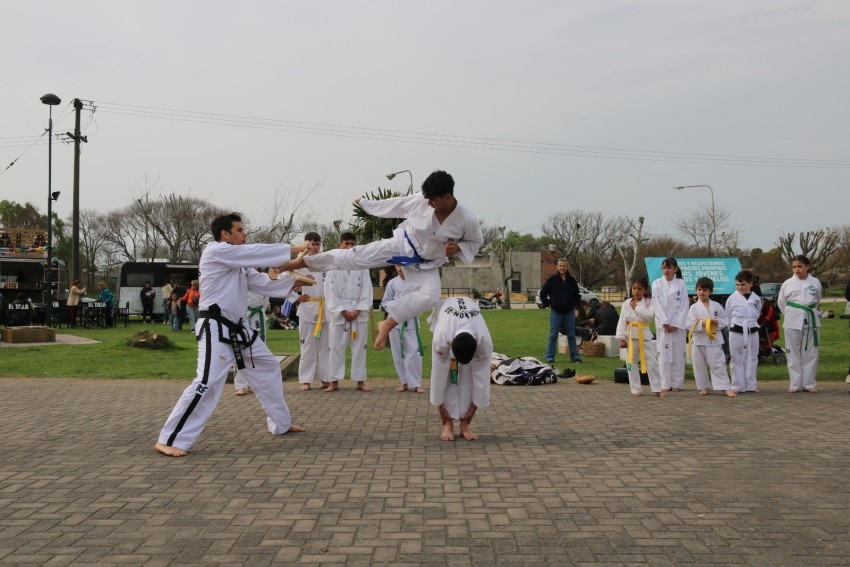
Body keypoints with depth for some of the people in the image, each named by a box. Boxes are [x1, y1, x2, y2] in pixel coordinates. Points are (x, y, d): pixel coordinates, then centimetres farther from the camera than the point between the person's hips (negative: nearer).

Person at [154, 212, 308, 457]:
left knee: (268, 368, 18)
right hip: (216, 329, -10)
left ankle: (281, 423, 32)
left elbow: (263, 283, 15)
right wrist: (294, 249, -11)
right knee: (207, 383, -19)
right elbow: (256, 252, -16)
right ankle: (169, 440, -12)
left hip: (236, 329, 10)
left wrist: (294, 281, 3)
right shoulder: (215, 251, -11)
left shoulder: (238, 262, 18)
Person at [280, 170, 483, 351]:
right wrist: (367, 203, 8)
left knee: (429, 296, -25)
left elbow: (475, 241, -4)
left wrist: (458, 248, -25)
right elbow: (396, 204, -3)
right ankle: (301, 262, -7)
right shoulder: (421, 201, -20)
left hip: (426, 265, 0)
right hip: (403, 246, 0)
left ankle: (388, 323, -11)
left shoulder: (467, 220, -24)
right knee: (357, 256, -10)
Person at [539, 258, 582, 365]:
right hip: (556, 312, -2)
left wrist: (575, 304, 9)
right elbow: (543, 293, 3)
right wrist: (547, 304, -3)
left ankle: (574, 356, 13)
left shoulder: (572, 280, 5)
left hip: (569, 312, 2)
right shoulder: (552, 279, -3)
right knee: (553, 335, -1)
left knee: (571, 335, 7)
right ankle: (549, 357, 3)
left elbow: (577, 295, 20)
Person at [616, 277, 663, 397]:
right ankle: (636, 388, 19)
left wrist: (636, 307, -16)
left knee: (652, 362, -2)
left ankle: (657, 388, 5)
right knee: (631, 363, 8)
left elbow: (649, 315, -20)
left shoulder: (649, 302, -2)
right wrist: (622, 338, -3)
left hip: (644, 335, -2)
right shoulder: (626, 303, 2)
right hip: (630, 336, 2)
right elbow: (622, 321, 1)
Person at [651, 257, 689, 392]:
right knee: (664, 354, -2)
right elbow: (657, 305, -2)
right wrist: (665, 323, -11)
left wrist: (675, 324, -10)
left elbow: (684, 306, 0)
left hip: (678, 324, 0)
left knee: (678, 354, 1)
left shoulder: (681, 283, 4)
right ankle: (665, 384, 3)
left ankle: (677, 384, 8)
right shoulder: (657, 284, 4)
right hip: (663, 324, 0)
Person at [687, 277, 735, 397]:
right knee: (700, 366, 7)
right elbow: (690, 325, -8)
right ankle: (703, 387, 21)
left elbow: (724, 321, 5)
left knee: (718, 364, 0)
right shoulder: (694, 307, -2)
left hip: (714, 340, 0)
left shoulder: (717, 306, 4)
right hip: (699, 340, 0)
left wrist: (717, 322, -14)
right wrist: (702, 323, -22)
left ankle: (726, 388, 2)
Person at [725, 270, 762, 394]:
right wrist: (734, 327, 5)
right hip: (736, 332, -2)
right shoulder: (732, 298, -3)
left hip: (752, 332, 3)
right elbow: (727, 317, 5)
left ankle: (751, 385, 19)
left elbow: (757, 315, 15)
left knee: (752, 359, 9)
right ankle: (737, 386, 9)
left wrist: (750, 325, 8)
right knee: (737, 360, 2)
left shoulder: (756, 299, 4)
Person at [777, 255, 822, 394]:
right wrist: (790, 314, 7)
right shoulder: (788, 283, -1)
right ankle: (795, 384, 11)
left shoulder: (815, 282, 2)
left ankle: (809, 383, 14)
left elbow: (817, 301, 16)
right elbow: (781, 302, 8)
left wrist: (809, 313, 12)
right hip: (792, 321, -1)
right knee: (793, 353, 3)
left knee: (810, 353, 5)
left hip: (811, 320, 1)